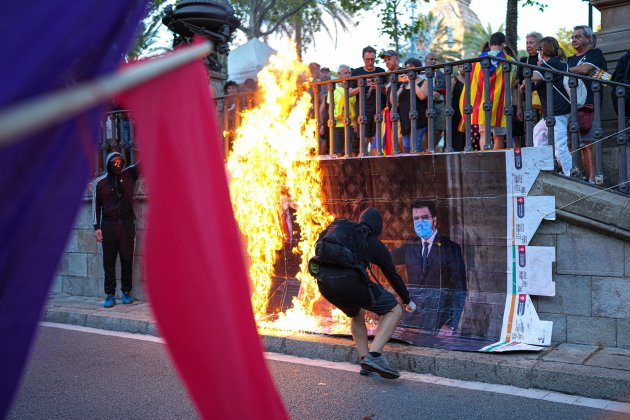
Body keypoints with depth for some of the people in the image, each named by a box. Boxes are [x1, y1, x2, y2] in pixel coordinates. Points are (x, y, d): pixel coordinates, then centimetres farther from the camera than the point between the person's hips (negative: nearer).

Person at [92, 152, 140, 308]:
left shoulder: (129, 175, 6)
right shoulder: (100, 182, 4)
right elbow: (96, 205, 4)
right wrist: (97, 227, -1)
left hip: (127, 225, 1)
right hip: (108, 226, 0)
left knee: (127, 260, 5)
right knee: (109, 261, 2)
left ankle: (126, 291, 17)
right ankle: (110, 294, 8)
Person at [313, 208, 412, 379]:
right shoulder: (375, 243, 18)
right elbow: (393, 276, 26)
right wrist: (407, 300, 43)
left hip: (323, 282, 6)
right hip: (348, 280, -6)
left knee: (357, 314, 32)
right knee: (394, 310, 8)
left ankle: (364, 360, 23)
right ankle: (374, 356, -8)